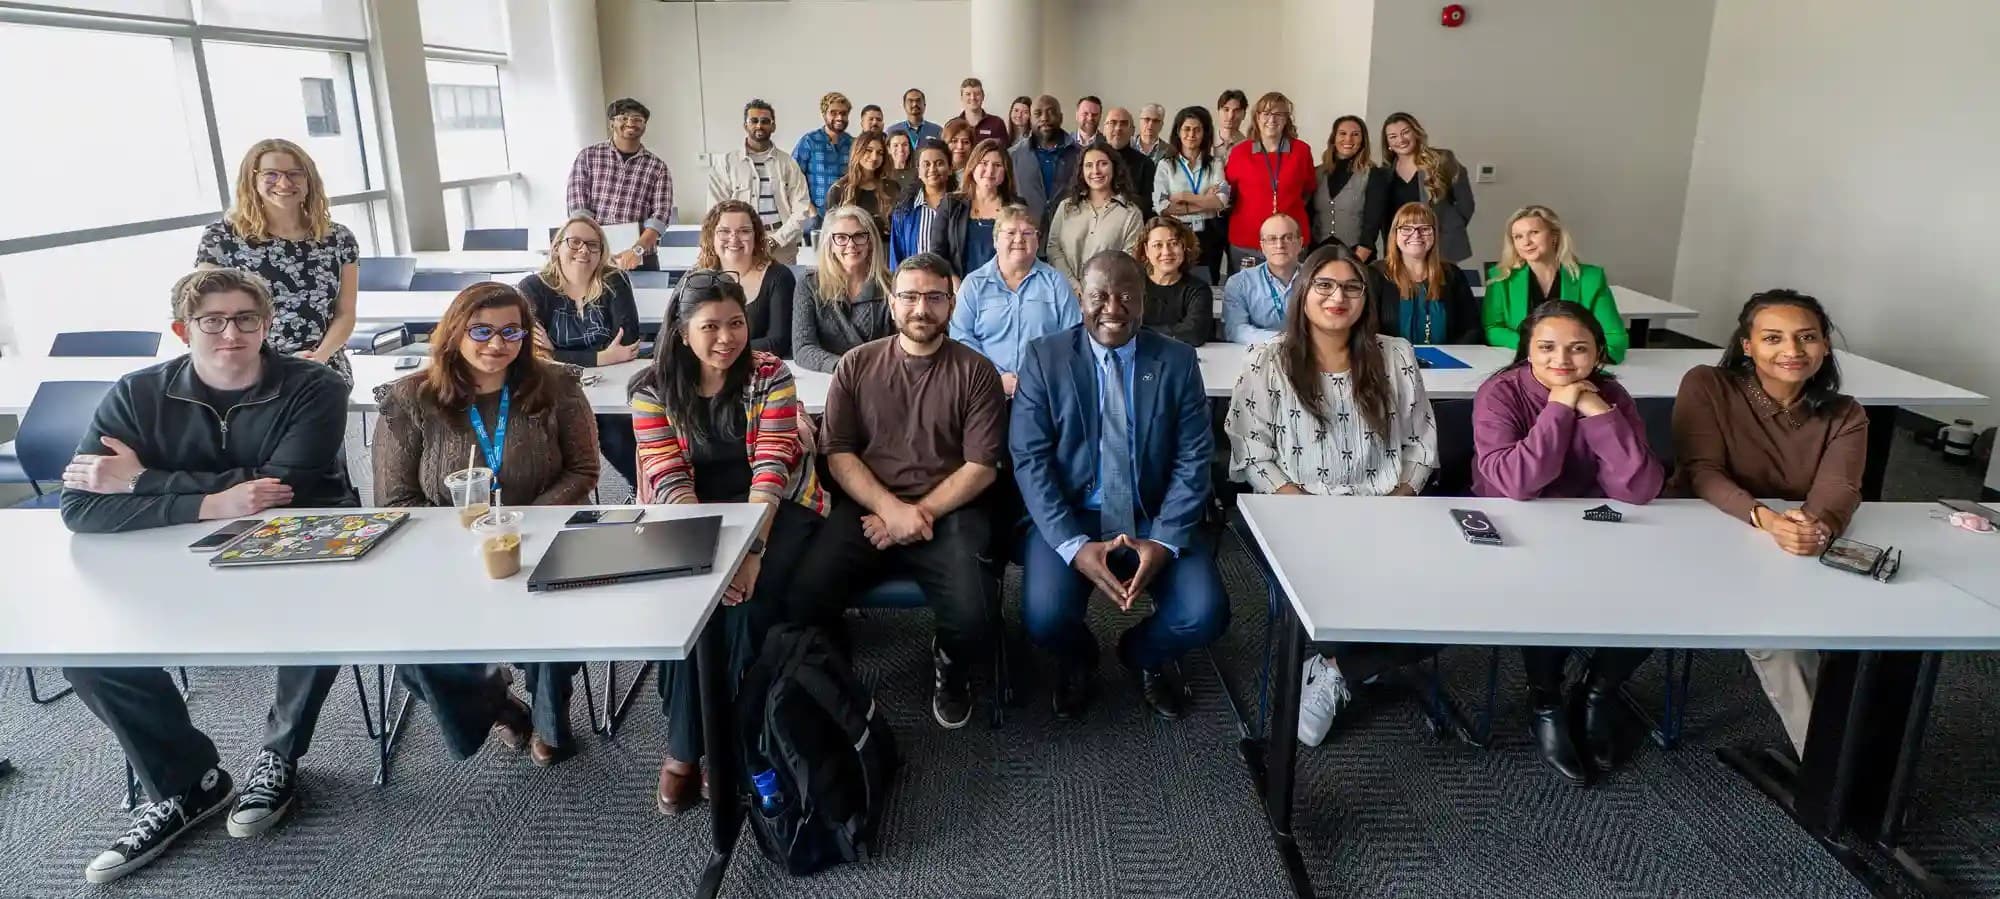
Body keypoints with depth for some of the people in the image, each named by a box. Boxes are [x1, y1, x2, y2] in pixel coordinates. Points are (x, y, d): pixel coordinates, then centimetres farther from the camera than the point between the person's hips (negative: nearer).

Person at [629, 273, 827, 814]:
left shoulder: (770, 376, -4)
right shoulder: (653, 388, -1)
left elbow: (772, 464, -13)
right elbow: (668, 477, -9)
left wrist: (750, 548, -26)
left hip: (769, 507, -1)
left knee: (747, 599, -27)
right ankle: (685, 745, -9)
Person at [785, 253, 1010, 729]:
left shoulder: (976, 372, 4)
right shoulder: (856, 365, 9)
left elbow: (981, 466, -2)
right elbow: (838, 453, 3)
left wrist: (919, 513, -13)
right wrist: (891, 508, -13)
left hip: (948, 512, -1)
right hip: (866, 507, 2)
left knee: (973, 618, -25)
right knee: (804, 597, -23)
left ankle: (950, 666, 15)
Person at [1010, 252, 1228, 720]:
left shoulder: (1178, 361, 1)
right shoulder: (1045, 356, -3)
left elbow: (1193, 460, -2)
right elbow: (1029, 458, -8)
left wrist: (1164, 541, -17)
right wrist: (1075, 546, -20)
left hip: (1153, 519, 1)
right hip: (1069, 518, -1)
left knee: (1205, 614, -20)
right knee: (1045, 618, -26)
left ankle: (1142, 652, 18)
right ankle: (1077, 658, 16)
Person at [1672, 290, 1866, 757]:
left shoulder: (1845, 416, 2)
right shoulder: (1706, 386, -8)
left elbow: (1840, 486, -16)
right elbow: (1701, 471, -17)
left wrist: (1820, 525, -43)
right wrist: (1764, 518, -37)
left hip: (1809, 553, 3)